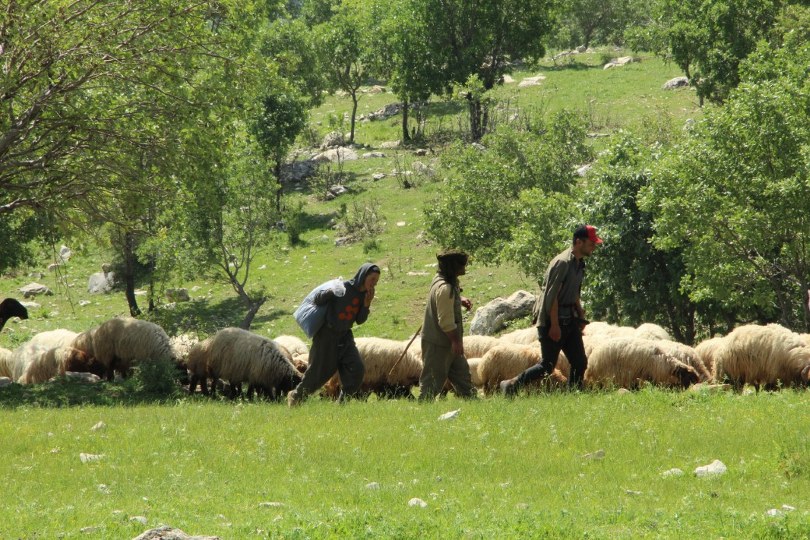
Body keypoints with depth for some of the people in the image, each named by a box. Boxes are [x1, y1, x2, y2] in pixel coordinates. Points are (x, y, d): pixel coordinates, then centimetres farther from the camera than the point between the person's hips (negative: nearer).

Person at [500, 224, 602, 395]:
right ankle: (511, 386, 5)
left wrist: (581, 316, 17)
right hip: (552, 319, -9)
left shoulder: (579, 264, 12)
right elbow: (552, 296, -21)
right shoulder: (562, 263, -18)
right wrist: (554, 325, -21)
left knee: (580, 362, 5)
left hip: (569, 320, 9)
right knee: (547, 366, -6)